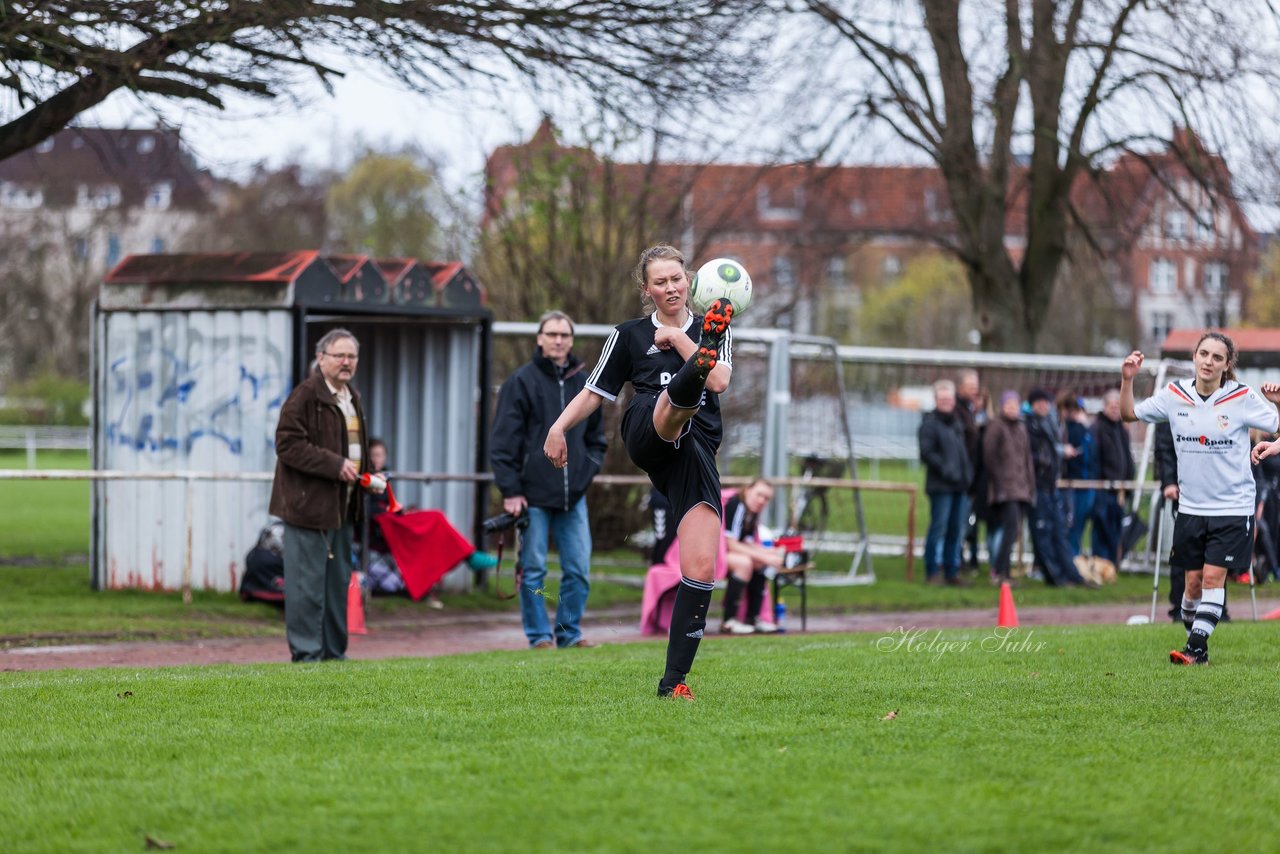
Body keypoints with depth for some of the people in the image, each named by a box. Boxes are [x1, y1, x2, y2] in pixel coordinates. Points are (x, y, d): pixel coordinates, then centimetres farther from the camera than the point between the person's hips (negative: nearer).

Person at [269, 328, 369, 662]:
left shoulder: (352, 398, 18)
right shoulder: (305, 396, -12)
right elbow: (288, 444, -19)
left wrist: (365, 476, 12)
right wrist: (335, 465, -21)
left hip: (340, 508, 9)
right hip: (308, 505, -9)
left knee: (337, 582, 13)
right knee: (308, 583, -7)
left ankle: (333, 653, 21)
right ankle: (306, 654, -3)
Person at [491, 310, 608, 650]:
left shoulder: (585, 383, 12)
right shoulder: (522, 381, -2)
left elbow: (597, 439, 23)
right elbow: (503, 441, -5)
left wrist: (588, 469, 6)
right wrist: (510, 490, -10)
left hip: (573, 495, 4)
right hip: (533, 494, -4)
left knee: (578, 569, 3)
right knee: (533, 570, 0)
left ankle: (570, 631, 14)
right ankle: (539, 636, 7)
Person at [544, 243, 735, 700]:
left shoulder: (714, 330, 18)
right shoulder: (630, 334, 17)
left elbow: (719, 381, -1)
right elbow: (595, 391, 19)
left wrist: (677, 337, -1)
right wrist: (559, 427, 5)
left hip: (696, 454, 2)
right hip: (647, 436, -2)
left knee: (701, 570, -12)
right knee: (676, 397, -38)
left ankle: (674, 680, -7)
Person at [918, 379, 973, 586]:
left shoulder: (958, 422, 17)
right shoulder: (929, 423, -7)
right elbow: (927, 453, -13)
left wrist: (967, 472, 13)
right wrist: (946, 470, -18)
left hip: (960, 485, 7)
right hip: (940, 485, -7)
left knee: (957, 530, 9)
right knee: (939, 528, -6)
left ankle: (952, 571, 15)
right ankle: (933, 571, 0)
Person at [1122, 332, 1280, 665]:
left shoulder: (1243, 398, -8)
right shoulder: (1174, 395, 1)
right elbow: (1129, 414, 12)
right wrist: (1127, 380, -2)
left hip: (1233, 507, -3)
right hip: (1191, 508, 3)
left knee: (1213, 577, -10)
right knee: (1194, 582, 5)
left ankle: (1196, 648, -11)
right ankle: (1195, 640, 22)